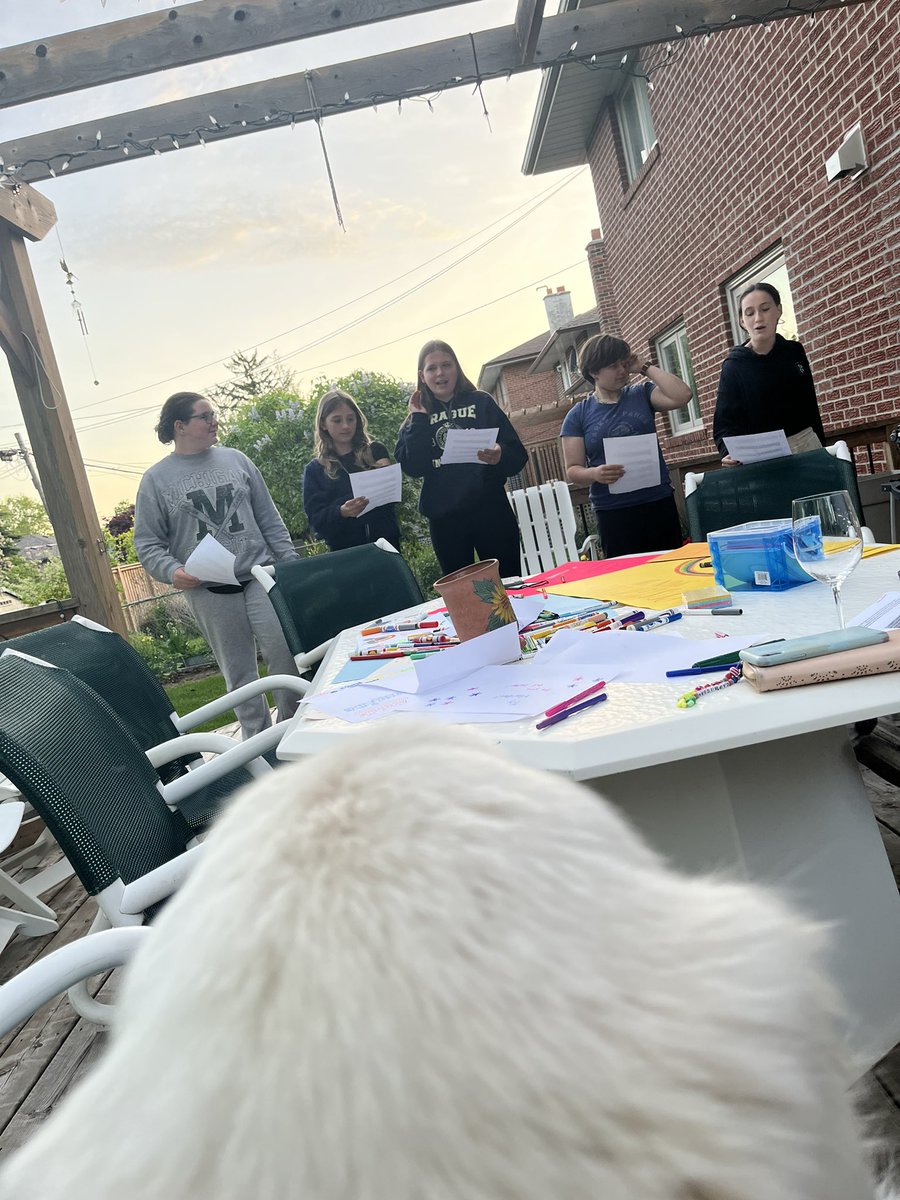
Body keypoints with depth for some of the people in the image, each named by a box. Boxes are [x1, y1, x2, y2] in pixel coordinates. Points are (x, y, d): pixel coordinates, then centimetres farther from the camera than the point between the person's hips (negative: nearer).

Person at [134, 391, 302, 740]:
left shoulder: (236, 460, 9)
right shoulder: (156, 479, 2)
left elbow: (269, 519, 11)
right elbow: (147, 543, 2)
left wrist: (291, 564, 6)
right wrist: (171, 571, -17)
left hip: (259, 576, 2)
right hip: (209, 591, -1)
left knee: (287, 655, -5)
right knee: (238, 672, 6)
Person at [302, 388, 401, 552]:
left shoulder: (375, 452, 5)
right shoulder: (314, 470, 5)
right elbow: (317, 520, -4)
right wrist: (341, 512, -23)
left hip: (386, 542, 0)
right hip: (346, 551, 0)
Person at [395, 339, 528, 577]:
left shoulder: (482, 403, 5)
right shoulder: (416, 419, 11)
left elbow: (518, 455, -1)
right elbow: (413, 468, -5)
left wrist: (500, 456, -23)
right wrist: (419, 420, -6)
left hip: (489, 511, -2)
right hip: (444, 519, 2)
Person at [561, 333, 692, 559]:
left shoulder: (641, 394, 8)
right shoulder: (578, 415, 4)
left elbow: (681, 396, -9)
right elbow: (572, 470, 1)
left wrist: (645, 368, -2)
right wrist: (594, 474, -21)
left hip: (659, 504, 2)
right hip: (612, 513, -1)